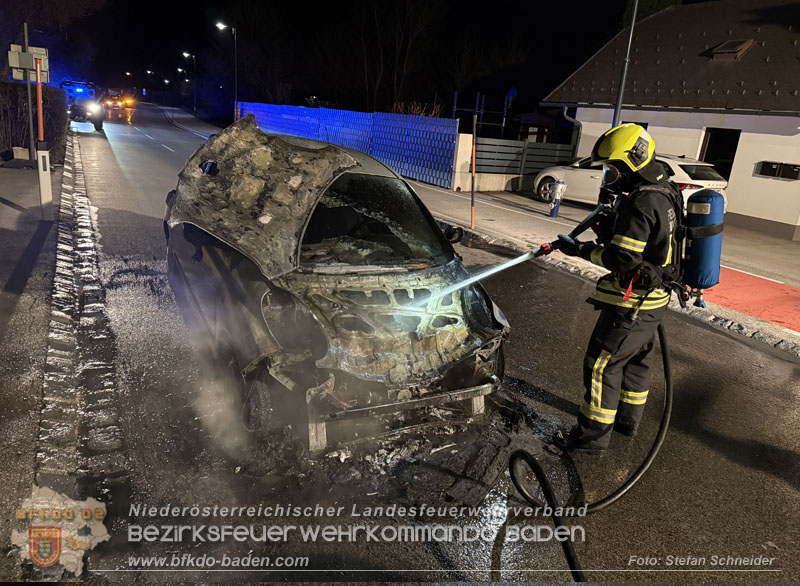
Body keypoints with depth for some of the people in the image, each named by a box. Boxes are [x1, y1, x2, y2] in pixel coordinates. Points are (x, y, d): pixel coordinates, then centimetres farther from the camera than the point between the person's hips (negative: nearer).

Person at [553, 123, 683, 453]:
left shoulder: (641, 204, -24)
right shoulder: (662, 194, 8)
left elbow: (621, 259, -27)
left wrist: (581, 250, -16)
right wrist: (608, 227, 3)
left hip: (630, 305, -10)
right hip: (653, 301, 10)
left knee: (603, 365, -1)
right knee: (636, 360, 22)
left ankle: (593, 435, 9)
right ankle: (627, 421, 39)